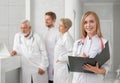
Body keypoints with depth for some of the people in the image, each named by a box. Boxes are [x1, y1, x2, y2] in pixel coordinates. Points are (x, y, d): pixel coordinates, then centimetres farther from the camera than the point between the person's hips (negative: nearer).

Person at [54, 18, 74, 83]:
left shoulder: (67, 37, -15)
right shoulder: (61, 37, 13)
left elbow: (72, 53, -21)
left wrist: (61, 58, -13)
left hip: (64, 67, -9)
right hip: (58, 67, 9)